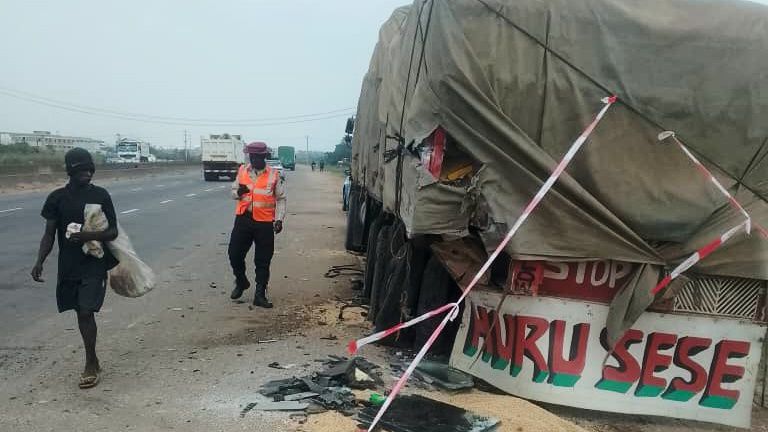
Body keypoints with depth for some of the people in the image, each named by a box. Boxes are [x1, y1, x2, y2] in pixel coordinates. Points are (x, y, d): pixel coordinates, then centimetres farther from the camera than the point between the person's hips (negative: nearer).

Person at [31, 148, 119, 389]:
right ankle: (93, 361, 28)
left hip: (94, 264, -3)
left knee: (86, 313, -10)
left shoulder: (101, 196, -4)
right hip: (68, 266, 3)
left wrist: (89, 236, -21)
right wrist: (39, 262, -13)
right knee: (81, 313, 12)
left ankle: (90, 365, 3)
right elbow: (49, 234, 1)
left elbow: (113, 232, -3)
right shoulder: (57, 198, 0)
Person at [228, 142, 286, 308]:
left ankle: (260, 295, 13)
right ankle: (241, 283, 33)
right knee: (234, 254, 6)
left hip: (264, 222, -3)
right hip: (243, 219, 3)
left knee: (263, 261, 3)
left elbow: (280, 199, 1)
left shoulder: (274, 175, -3)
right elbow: (234, 192, 16)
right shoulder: (242, 171, 6)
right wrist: (238, 192, -8)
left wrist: (279, 219, -8)